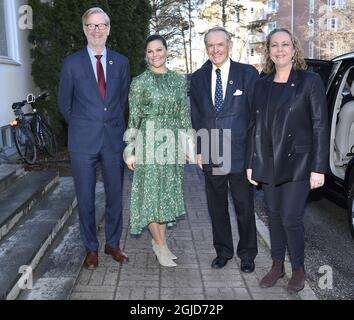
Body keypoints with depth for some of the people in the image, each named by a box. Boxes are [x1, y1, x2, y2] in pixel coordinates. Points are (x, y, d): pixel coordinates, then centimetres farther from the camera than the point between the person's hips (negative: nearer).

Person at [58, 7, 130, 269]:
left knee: (115, 196, 10)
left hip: (114, 139, 2)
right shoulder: (72, 63, 1)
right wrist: (82, 127, 11)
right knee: (85, 199, 6)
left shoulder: (121, 62, 6)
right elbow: (64, 103, 8)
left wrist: (113, 125, 13)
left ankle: (113, 244, 28)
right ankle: (91, 248, 23)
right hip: (83, 142, -1)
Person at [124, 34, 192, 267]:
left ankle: (160, 241, 24)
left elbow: (184, 115, 11)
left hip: (172, 143, 3)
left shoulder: (179, 81, 9)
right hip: (149, 141, -3)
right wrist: (131, 150, -4)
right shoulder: (139, 82, 0)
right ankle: (161, 245, 12)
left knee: (168, 192, 9)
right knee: (151, 191, -1)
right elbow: (133, 119, -1)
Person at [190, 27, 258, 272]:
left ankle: (247, 254, 29)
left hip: (240, 155, -3)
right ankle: (223, 251, 33)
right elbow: (195, 117, 9)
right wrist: (198, 150, 4)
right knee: (217, 207, 14)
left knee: (244, 208, 10)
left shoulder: (248, 73, -3)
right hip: (211, 156, 3)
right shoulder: (198, 78, 7)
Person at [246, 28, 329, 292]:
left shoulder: (310, 81, -4)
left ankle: (299, 270, 19)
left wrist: (318, 168, -11)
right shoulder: (262, 85, 9)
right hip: (268, 164, 4)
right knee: (274, 216, 12)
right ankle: (277, 266, 29)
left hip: (297, 163, -4)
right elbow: (255, 126, 11)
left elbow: (320, 126, -6)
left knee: (291, 218, -3)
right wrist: (251, 163, 9)